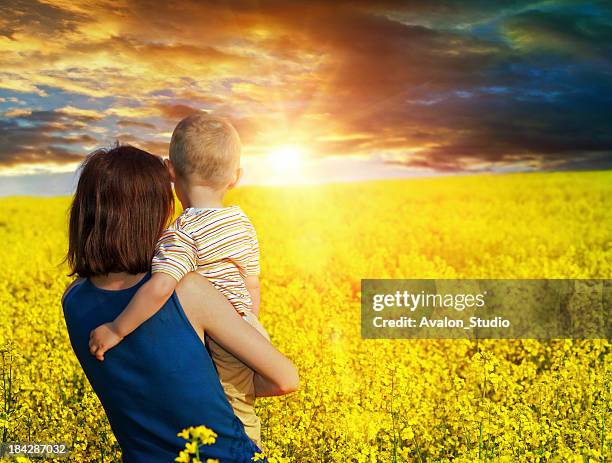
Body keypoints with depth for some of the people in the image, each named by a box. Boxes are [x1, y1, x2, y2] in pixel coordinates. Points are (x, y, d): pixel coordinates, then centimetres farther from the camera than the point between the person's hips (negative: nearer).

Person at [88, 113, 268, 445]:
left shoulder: (182, 233, -22)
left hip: (224, 353, -7)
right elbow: (252, 286, 8)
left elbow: (159, 288, -36)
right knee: (244, 420, 25)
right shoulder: (242, 222, 1)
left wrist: (116, 329, -24)